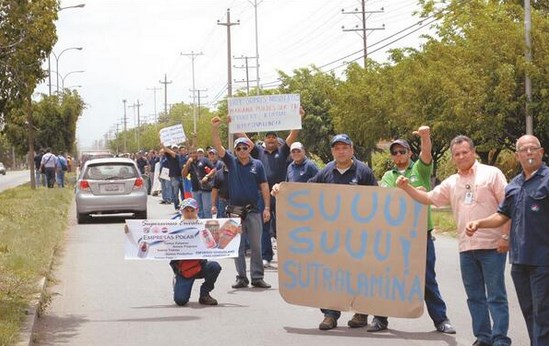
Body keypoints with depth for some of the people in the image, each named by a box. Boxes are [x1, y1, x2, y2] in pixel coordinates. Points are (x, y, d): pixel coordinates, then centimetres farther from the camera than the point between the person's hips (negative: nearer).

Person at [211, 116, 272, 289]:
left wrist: (267, 208, -3)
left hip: (253, 210, -1)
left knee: (256, 245, 1)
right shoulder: (231, 162, 5)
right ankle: (241, 277, 10)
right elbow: (218, 146, -6)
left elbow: (264, 186, 4)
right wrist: (215, 128, -20)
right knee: (237, 246, 4)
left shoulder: (257, 165, 5)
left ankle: (257, 277, 5)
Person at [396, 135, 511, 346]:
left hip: (493, 246, -6)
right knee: (475, 296, 11)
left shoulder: (491, 174, -1)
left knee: (496, 296, -3)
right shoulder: (451, 183, 15)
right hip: (466, 248, 6)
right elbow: (429, 198, 18)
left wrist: (507, 236, -11)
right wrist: (407, 188, 2)